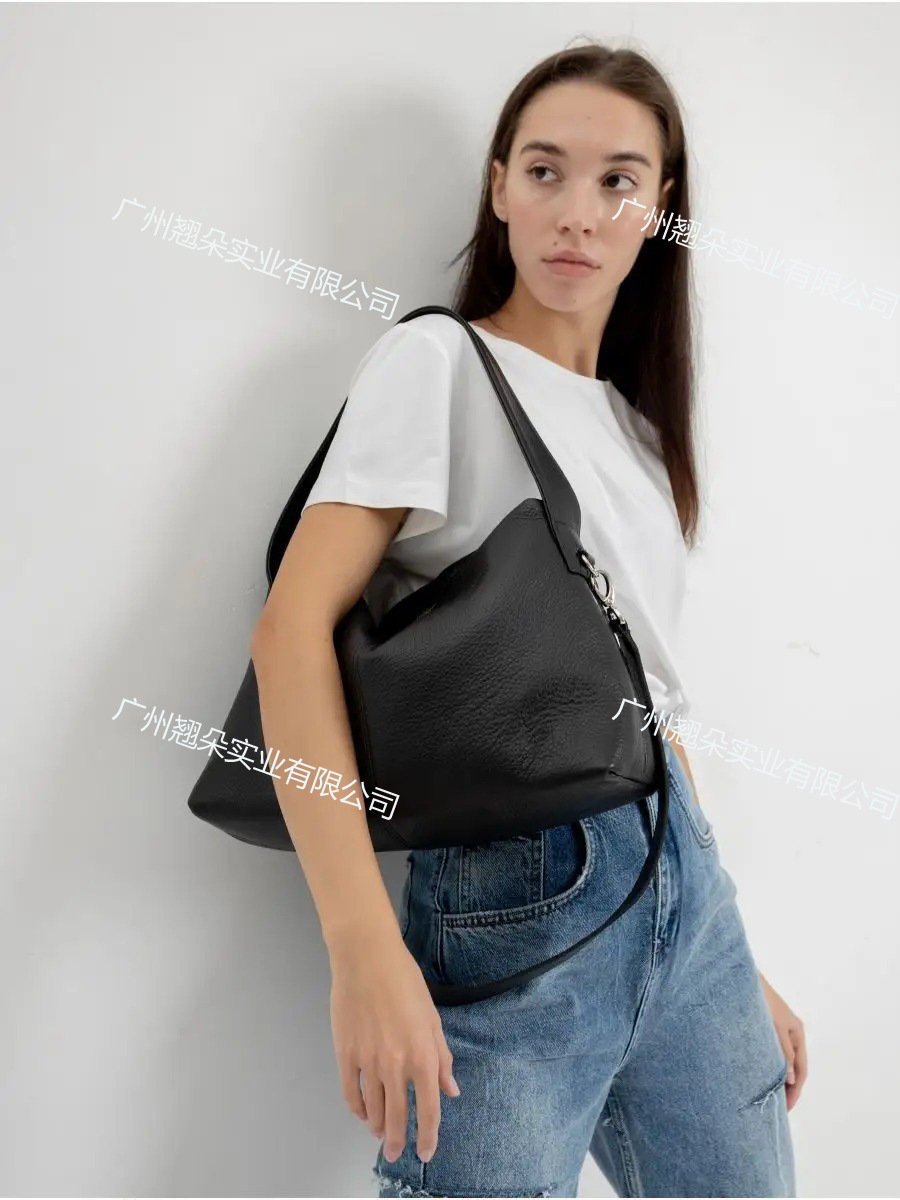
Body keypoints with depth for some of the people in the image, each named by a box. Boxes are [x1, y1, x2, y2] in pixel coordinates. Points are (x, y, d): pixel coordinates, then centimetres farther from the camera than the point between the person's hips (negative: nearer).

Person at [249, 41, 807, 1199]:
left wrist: (736, 961, 16)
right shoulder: (436, 361, -4)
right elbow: (294, 627, -15)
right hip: (512, 896, -6)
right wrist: (366, 950, -24)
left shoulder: (640, 425, 15)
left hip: (685, 881, 7)